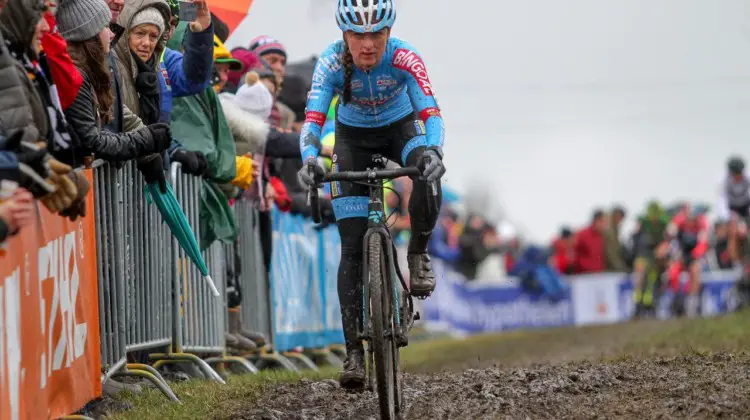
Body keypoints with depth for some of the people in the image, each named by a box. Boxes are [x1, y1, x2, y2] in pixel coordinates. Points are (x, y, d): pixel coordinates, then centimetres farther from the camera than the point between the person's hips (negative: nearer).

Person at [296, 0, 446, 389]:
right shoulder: (331, 64, -28)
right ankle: (354, 351, -8)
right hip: (354, 138, 1)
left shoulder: (404, 58, -30)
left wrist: (433, 151, -58)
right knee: (352, 247, -10)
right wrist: (309, 161, -56)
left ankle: (418, 254, -10)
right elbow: (313, 119, -36)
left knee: (428, 173, -37)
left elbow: (430, 111, -38)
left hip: (400, 128, 0)